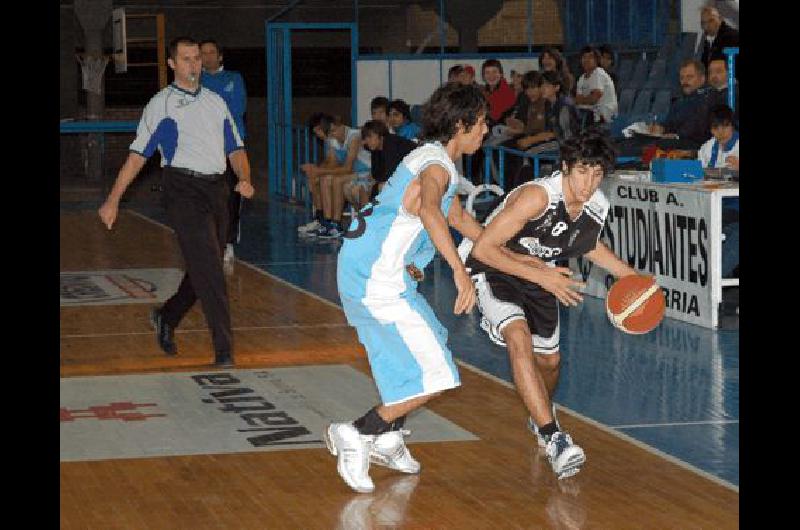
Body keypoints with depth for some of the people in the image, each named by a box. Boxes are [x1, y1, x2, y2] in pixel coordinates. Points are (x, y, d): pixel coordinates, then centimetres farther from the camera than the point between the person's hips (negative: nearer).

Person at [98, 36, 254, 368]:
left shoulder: (215, 102, 18)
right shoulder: (161, 105, 4)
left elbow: (235, 148, 19)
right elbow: (138, 154, 4)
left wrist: (244, 179, -1)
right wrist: (113, 200, 0)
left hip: (217, 188, 5)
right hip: (183, 189, -5)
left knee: (205, 270, 10)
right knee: (208, 268, -14)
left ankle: (166, 318, 34)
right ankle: (223, 348, -14)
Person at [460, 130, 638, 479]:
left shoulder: (597, 207, -12)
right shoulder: (538, 196, -34)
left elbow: (588, 244, 13)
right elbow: (483, 248, -33)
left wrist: (630, 276, 3)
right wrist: (541, 277, -34)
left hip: (540, 272, 7)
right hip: (491, 267, -7)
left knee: (549, 360, 18)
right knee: (519, 338, -32)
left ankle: (540, 416, 52)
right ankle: (553, 438, -34)